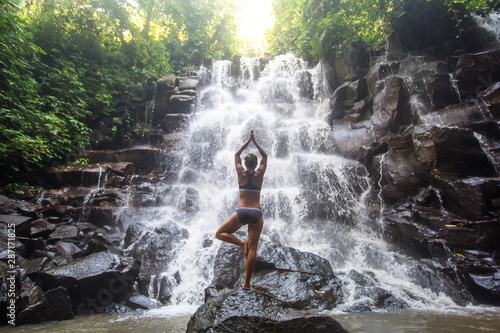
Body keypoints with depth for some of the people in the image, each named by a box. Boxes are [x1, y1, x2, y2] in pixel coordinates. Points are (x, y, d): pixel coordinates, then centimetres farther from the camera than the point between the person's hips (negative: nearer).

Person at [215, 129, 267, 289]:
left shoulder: (241, 173, 4)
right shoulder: (259, 174, 5)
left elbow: (236, 154, 19)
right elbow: (265, 156, 20)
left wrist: (248, 141, 23)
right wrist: (255, 142, 22)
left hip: (241, 212, -1)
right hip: (256, 213, 2)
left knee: (220, 234, 16)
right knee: (253, 248, 4)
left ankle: (241, 243, -8)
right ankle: (247, 283, 4)